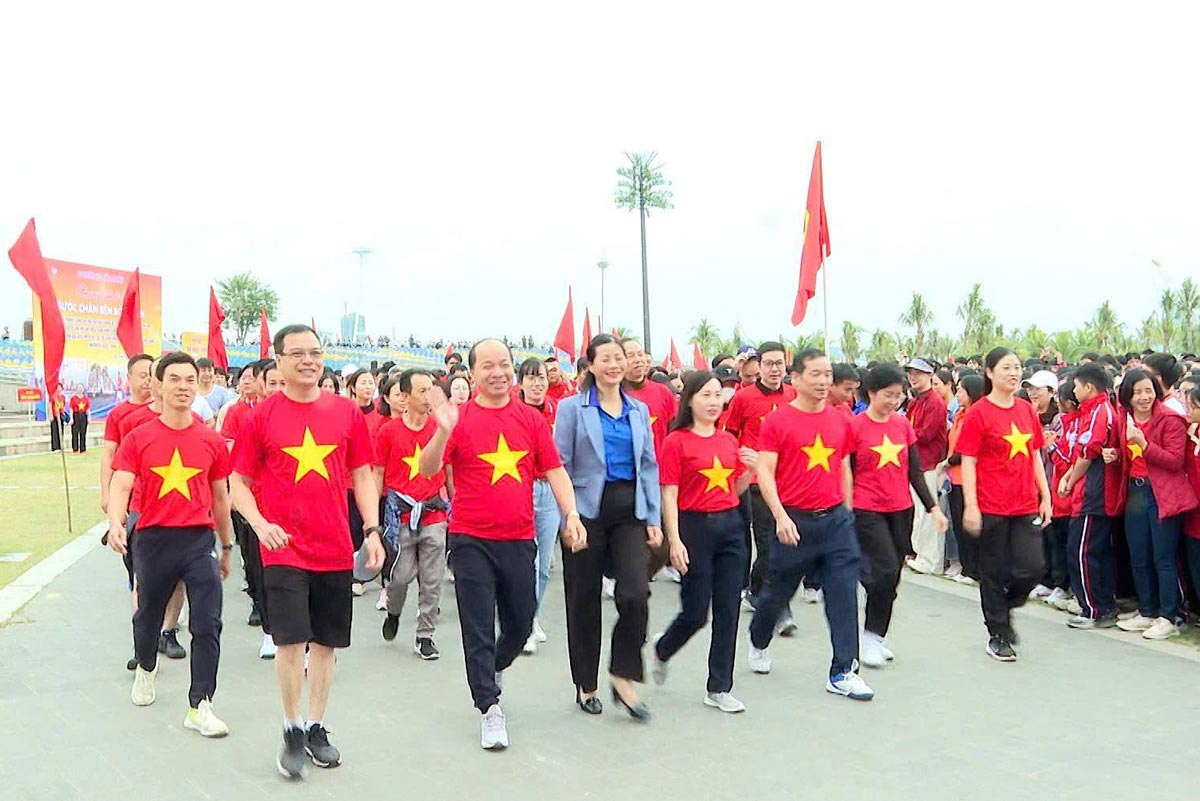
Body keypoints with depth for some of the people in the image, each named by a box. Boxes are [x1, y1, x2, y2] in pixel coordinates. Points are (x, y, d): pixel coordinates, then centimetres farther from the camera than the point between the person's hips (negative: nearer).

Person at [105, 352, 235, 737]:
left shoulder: (212, 441, 3)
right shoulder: (138, 439, 0)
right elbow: (120, 486, -8)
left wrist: (227, 547, 18)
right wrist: (116, 523, -29)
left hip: (200, 539, 0)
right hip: (153, 539, 0)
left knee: (208, 625, -8)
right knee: (148, 616, 19)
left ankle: (200, 706, 1)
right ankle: (146, 668, 50)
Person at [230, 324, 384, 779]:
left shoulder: (346, 412, 4)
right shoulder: (261, 416, -1)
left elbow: (362, 475, 9)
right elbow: (239, 482, 3)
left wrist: (372, 530, 1)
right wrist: (260, 524, -13)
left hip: (335, 549, 3)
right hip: (284, 549, -3)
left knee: (326, 642, 11)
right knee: (290, 641, -6)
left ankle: (316, 728, 27)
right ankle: (292, 733, 14)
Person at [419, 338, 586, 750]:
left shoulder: (531, 419, 5)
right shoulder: (460, 418, -4)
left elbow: (554, 470, 6)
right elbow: (428, 469, -13)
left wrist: (571, 514, -7)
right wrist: (443, 431, -29)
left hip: (519, 540, 3)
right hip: (471, 541, -3)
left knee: (521, 624, 15)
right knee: (478, 630, 1)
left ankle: (491, 670, 44)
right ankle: (490, 708, 13)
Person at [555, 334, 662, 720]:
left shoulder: (639, 410, 11)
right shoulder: (573, 407, -1)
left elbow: (649, 466, 11)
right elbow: (560, 465, -3)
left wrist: (654, 518, 5)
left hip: (630, 512, 3)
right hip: (588, 511, -3)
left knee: (636, 594, -13)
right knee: (584, 601, 7)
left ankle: (623, 677, 5)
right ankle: (585, 685, 23)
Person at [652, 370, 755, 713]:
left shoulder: (729, 440, 10)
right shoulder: (677, 441, -6)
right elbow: (669, 496, -9)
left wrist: (749, 470, -1)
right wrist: (675, 541, -16)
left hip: (731, 526, 5)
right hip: (696, 527, -5)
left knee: (727, 611, 6)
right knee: (695, 613, 1)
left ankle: (719, 688, 17)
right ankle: (661, 650, 32)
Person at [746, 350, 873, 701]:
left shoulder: (839, 421, 7)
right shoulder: (777, 421, -7)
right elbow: (764, 472, -10)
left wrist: (848, 513, 16)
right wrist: (780, 515, -19)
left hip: (835, 519, 4)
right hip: (794, 521, -3)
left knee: (844, 594, -2)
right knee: (778, 592, 12)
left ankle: (843, 672, 6)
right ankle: (759, 643, 41)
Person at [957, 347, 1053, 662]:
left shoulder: (1027, 409, 9)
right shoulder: (979, 412, -7)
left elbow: (1035, 457, 15)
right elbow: (968, 462, -8)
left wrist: (1045, 497, 11)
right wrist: (970, 506, -14)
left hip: (1027, 506, 5)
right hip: (992, 507, -4)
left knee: (1032, 568, -3)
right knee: (994, 573, 6)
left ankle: (1004, 607, 26)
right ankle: (997, 636, 21)